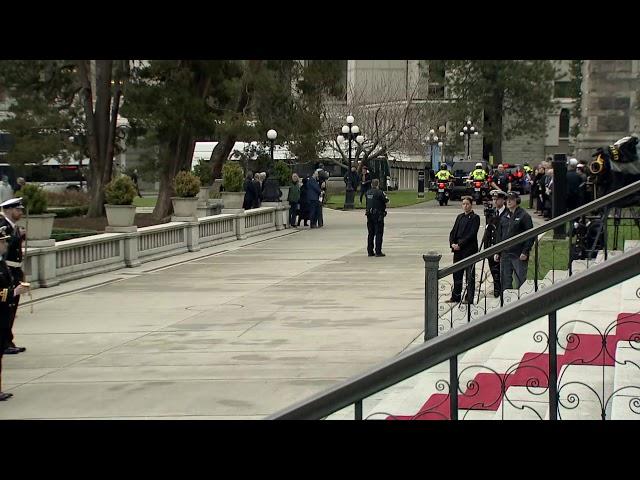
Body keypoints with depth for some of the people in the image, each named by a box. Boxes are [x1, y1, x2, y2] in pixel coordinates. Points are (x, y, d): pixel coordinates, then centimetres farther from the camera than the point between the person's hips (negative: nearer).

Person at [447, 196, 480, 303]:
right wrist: (452, 243, -5)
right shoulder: (459, 217, 16)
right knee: (457, 274, 10)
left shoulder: (475, 218, -4)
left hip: (469, 250, -7)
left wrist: (460, 245, -16)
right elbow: (453, 231, 14)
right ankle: (455, 297, 18)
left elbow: (472, 234, -13)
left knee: (470, 275, -2)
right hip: (458, 250, 7)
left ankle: (469, 298, 0)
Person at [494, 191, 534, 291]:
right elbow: (499, 236, 20)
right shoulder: (504, 217, 15)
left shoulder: (524, 216, -4)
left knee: (520, 281, -3)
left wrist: (525, 252, -15)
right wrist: (497, 252, 12)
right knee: (505, 281, 7)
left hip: (519, 256, -6)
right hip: (505, 255, 6)